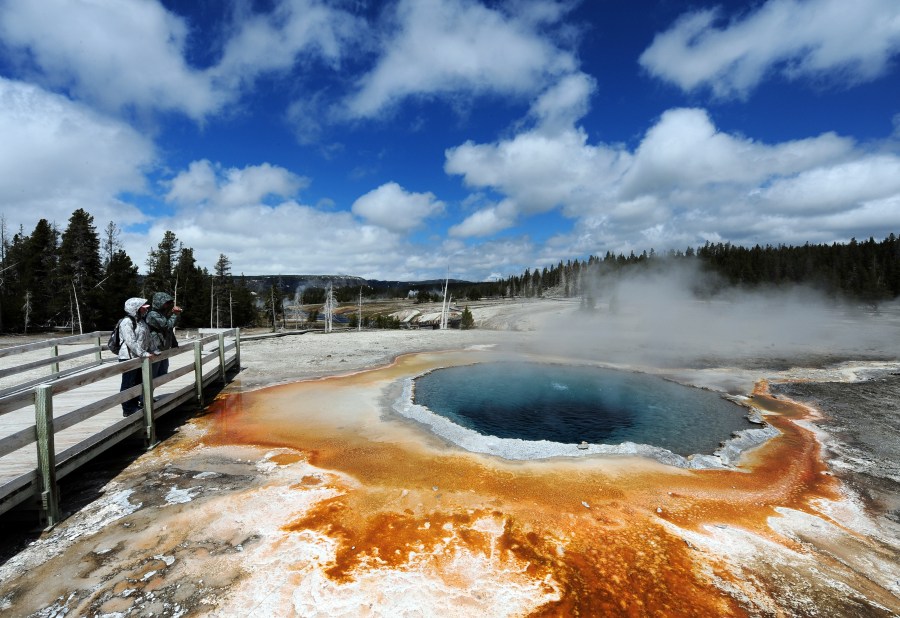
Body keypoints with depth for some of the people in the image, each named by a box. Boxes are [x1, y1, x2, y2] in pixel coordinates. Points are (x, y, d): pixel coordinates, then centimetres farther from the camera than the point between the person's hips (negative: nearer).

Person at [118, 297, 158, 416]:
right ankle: (128, 409, 11)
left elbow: (147, 339, 18)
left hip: (139, 358, 9)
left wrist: (154, 351, 14)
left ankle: (136, 406, 28)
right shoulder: (127, 322, -15)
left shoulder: (141, 321, 12)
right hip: (129, 358, -9)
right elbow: (131, 342, -23)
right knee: (129, 384, 1)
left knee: (139, 383, 16)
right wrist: (143, 354, -25)